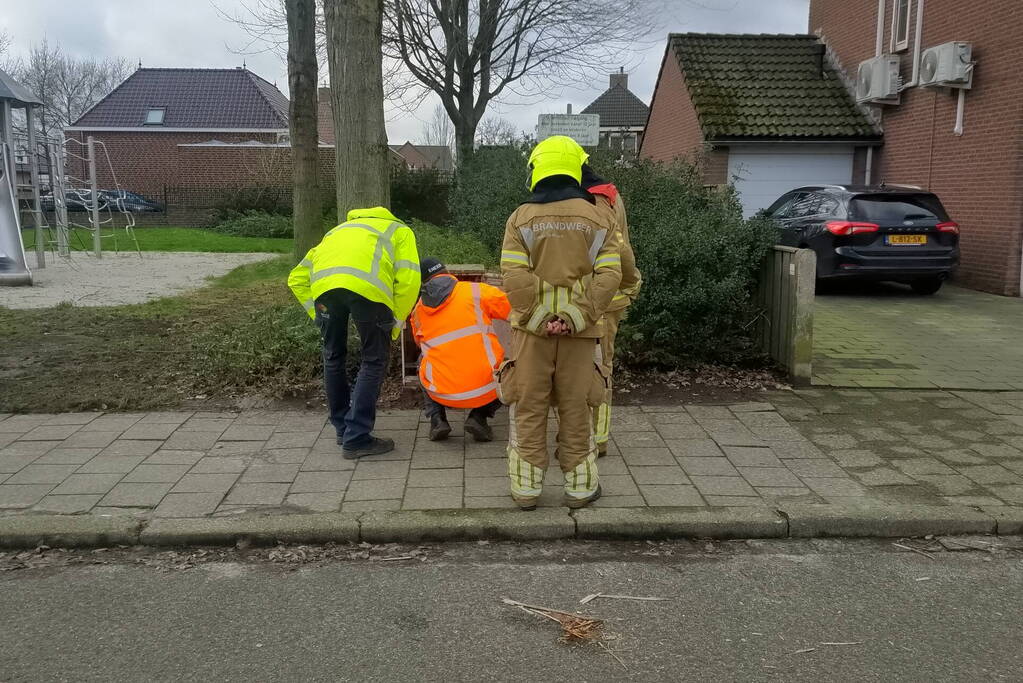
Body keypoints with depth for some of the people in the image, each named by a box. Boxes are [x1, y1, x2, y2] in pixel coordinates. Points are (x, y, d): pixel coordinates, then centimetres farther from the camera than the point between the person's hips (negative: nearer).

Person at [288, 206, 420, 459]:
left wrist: (318, 316, 29)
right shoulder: (400, 230, 32)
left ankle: (343, 428, 33)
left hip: (323, 283, 4)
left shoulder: (339, 230, 43)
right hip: (367, 286, -4)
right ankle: (356, 438, 11)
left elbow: (296, 279, 32)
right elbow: (408, 280, 11)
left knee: (333, 357, 21)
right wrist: (395, 324, 18)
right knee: (374, 361, 11)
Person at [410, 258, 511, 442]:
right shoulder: (475, 291, 1)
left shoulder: (418, 310, 12)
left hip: (444, 395, 3)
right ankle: (479, 416, 8)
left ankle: (437, 418, 15)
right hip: (486, 391, -3)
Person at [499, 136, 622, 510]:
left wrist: (538, 317, -9)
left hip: (533, 327, -1)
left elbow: (515, 277, -12)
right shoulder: (599, 217, 3)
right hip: (580, 329, 1)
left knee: (529, 407, 8)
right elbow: (608, 276, -7)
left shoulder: (521, 218, -1)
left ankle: (526, 487, 15)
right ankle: (580, 486, 20)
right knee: (576, 408, 10)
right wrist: (577, 316, -11)